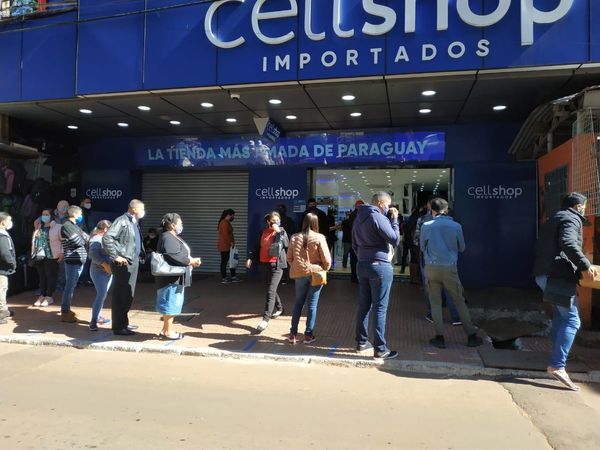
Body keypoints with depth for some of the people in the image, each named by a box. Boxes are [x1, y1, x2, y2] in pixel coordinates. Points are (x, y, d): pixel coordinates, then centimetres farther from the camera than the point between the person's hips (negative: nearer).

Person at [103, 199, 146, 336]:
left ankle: (124, 323, 30)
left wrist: (141, 255, 10)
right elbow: (107, 238, -24)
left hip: (133, 263, 10)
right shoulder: (122, 221, -15)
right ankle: (118, 327, 6)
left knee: (128, 295, 17)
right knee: (121, 295, -2)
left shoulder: (134, 222, 15)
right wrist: (115, 256, -22)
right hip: (123, 264, -10)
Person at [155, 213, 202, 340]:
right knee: (171, 303, -2)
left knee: (173, 304, 16)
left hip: (176, 278, 11)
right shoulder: (168, 238, -17)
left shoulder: (174, 237, 17)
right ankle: (168, 331, 7)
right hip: (171, 278, -11)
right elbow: (176, 257, -27)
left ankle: (166, 329, 25)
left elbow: (182, 254, 18)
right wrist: (191, 261, -16)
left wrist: (192, 260, 1)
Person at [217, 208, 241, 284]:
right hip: (224, 246, -10)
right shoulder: (224, 223, -15)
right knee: (224, 261, -3)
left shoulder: (227, 222, 17)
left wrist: (232, 241, 10)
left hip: (227, 246, 10)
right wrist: (231, 242, -16)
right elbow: (225, 234, -22)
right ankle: (223, 278, 3)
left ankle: (233, 277, 14)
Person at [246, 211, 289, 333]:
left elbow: (286, 244, -20)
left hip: (276, 265, -5)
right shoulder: (264, 232, 9)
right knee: (271, 289, 19)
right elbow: (258, 247, 15)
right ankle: (279, 308, 42)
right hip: (265, 264, 6)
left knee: (271, 291, -11)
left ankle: (266, 318, -9)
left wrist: (278, 231, -21)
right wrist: (251, 258, 5)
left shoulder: (281, 232, -3)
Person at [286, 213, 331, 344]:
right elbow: (326, 259, -10)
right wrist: (324, 269, 7)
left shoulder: (294, 237, 0)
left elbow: (289, 257, 5)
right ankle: (308, 334, 12)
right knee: (312, 304, 7)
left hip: (299, 274, 3)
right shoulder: (319, 238, -10)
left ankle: (293, 334, 16)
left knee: (298, 303, 15)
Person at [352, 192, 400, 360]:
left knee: (363, 305, 12)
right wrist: (394, 219, -3)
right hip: (380, 266, -8)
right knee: (380, 308, -3)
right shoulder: (379, 217, -13)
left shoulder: (359, 218, 13)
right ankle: (380, 349, 1)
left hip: (362, 265, 8)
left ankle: (361, 342, 20)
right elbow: (395, 240, -11)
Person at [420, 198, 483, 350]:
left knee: (435, 303, 9)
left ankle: (440, 337, 9)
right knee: (460, 302, 12)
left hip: (431, 268, 0)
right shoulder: (456, 226, -1)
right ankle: (471, 336, 18)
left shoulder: (426, 226, -3)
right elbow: (461, 248, 10)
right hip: (450, 268, 0)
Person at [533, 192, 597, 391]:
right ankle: (557, 365, -17)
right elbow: (568, 243, -22)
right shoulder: (572, 219, -3)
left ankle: (558, 360, 23)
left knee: (559, 318, 19)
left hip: (543, 274, 10)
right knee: (571, 320, -10)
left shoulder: (553, 220, 25)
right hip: (559, 275, -10)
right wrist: (585, 265, -21)